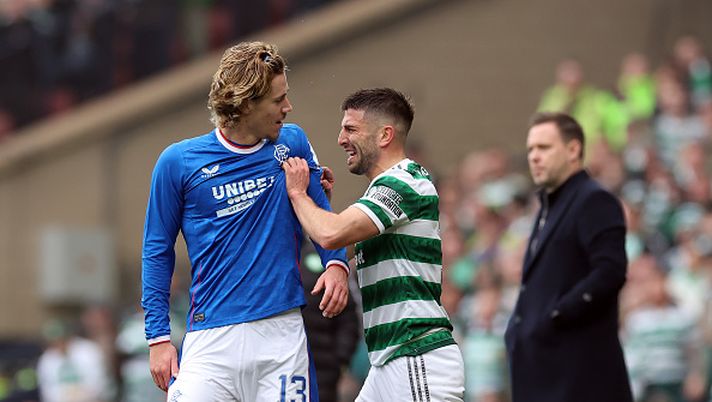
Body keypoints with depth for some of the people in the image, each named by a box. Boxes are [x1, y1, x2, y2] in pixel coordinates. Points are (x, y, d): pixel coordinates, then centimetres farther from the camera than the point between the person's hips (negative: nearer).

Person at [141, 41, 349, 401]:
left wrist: (336, 264, -6)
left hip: (283, 333, 2)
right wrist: (158, 337, 2)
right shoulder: (178, 162, 1)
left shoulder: (292, 143, 7)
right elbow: (158, 251, 7)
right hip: (211, 340, -2)